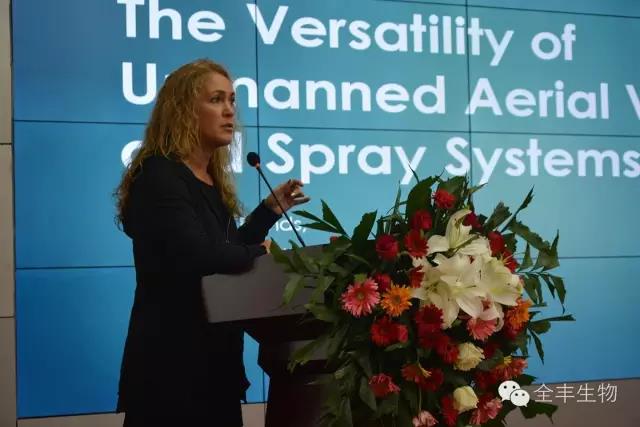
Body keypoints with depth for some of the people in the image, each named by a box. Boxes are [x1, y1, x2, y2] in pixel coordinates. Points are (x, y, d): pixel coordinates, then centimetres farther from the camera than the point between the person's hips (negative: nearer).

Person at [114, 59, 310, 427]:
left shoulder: (211, 182, 12)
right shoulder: (159, 177, -15)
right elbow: (198, 256, -28)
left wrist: (271, 209, 13)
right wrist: (259, 252, -11)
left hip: (214, 357, 9)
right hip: (173, 360, -9)